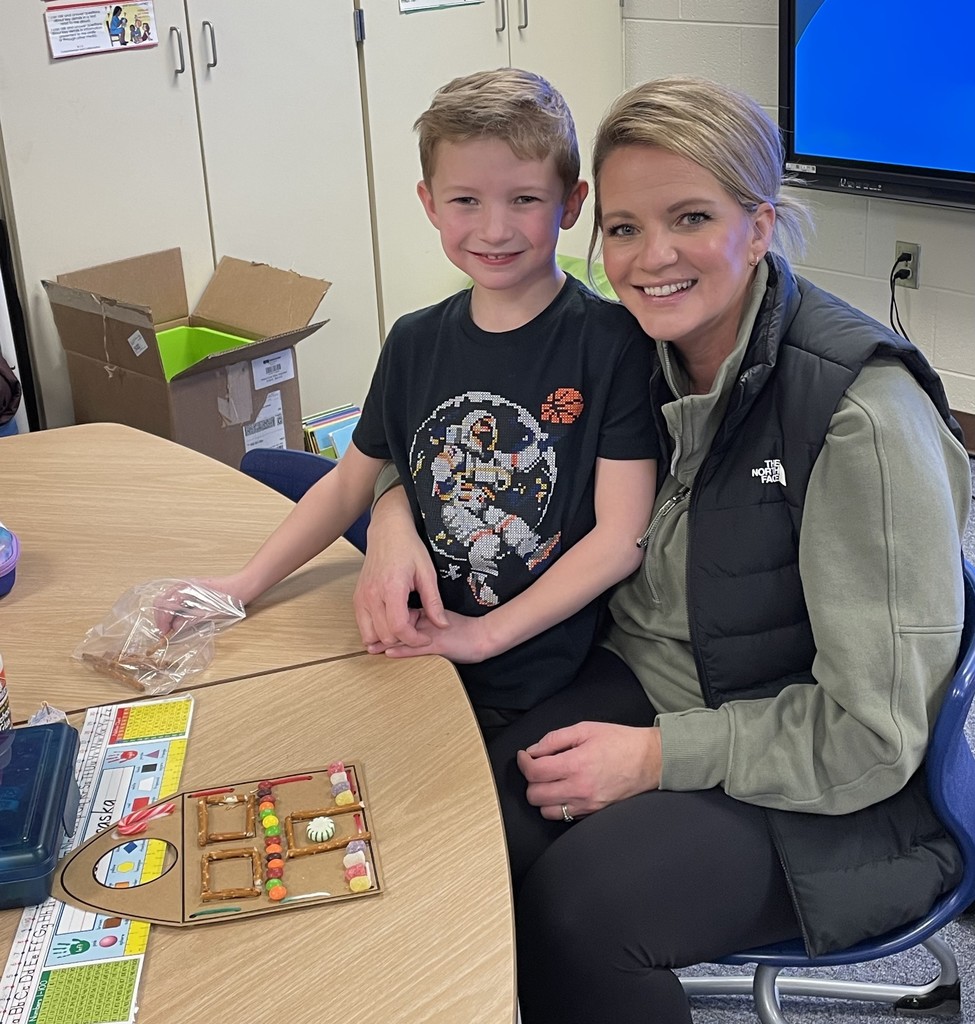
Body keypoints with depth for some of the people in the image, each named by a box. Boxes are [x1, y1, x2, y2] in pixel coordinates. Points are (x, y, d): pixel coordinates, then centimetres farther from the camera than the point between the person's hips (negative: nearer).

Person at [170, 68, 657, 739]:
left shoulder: (612, 343, -12)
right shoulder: (416, 343, 4)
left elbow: (621, 534, -14)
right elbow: (350, 483, 15)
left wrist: (486, 633, -14)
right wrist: (245, 583, 5)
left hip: (560, 694, -4)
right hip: (434, 669, 5)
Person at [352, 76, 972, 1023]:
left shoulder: (861, 410, -23)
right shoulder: (637, 355, -2)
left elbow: (872, 735, -20)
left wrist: (655, 756, -18)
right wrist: (398, 511, -5)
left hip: (829, 796, -5)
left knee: (576, 903, -27)